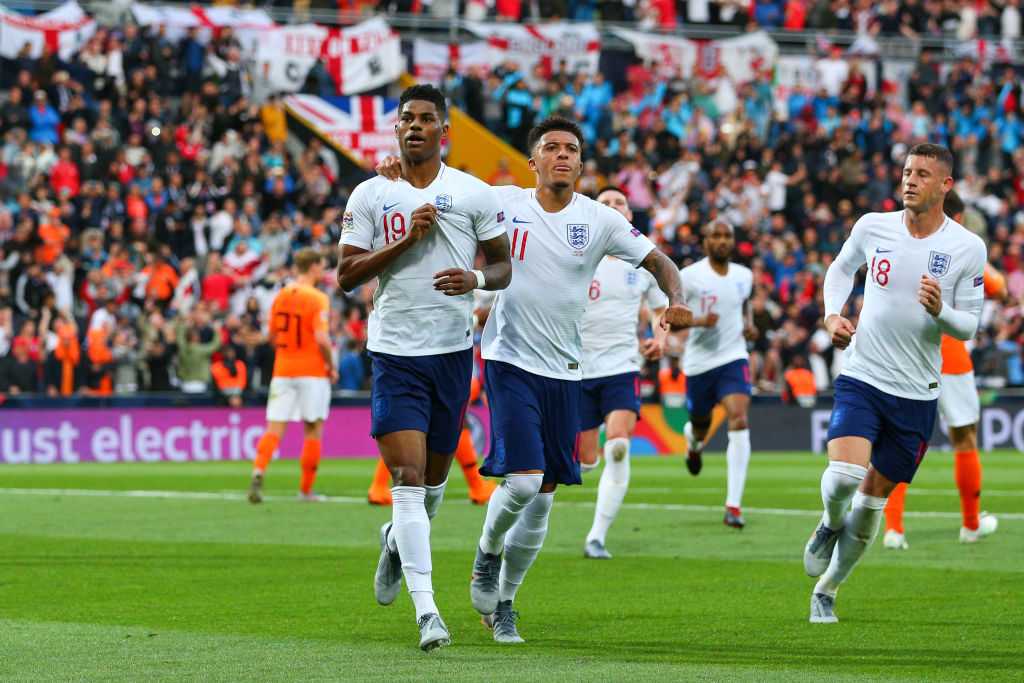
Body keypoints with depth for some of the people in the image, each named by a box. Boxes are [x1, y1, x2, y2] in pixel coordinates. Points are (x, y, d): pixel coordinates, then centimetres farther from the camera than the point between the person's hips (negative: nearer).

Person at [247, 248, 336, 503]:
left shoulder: (281, 296, 7)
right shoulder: (317, 299, -11)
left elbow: (273, 336, 12)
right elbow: (321, 338, -19)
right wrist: (331, 367, -5)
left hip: (283, 370, 5)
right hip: (312, 372, -5)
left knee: (274, 428, 1)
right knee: (313, 431, 7)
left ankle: (258, 472, -22)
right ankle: (306, 490, 9)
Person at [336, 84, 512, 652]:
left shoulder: (474, 194, 2)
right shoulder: (370, 196, 1)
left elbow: (503, 266, 8)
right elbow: (346, 276, -2)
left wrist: (475, 279, -15)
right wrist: (406, 239, -14)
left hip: (453, 350, 2)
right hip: (394, 351, -2)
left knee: (434, 475, 14)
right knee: (407, 477, -13)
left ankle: (398, 541, 47)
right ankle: (425, 608, -16)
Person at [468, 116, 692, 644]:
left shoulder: (599, 220, 0)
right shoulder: (502, 203, -3)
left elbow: (657, 261, 5)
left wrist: (676, 302, -15)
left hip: (563, 371, 3)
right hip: (509, 362, -3)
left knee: (543, 496, 6)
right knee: (522, 481, -18)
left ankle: (502, 601, 23)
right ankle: (487, 555, 13)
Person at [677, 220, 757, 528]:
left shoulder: (744, 276, 4)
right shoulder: (689, 276, -8)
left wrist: (749, 324, 5)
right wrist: (698, 321, -23)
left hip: (733, 358, 1)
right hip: (699, 361, -1)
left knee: (739, 421, -20)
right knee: (701, 424, 16)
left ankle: (733, 506, -21)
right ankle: (694, 441, 61)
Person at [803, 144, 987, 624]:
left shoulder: (968, 249, -6)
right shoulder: (872, 227, -2)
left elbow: (968, 327, 0)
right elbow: (842, 267, 19)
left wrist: (941, 312, -22)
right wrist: (833, 314, 2)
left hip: (917, 394, 0)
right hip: (862, 377, 0)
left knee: (874, 498, 6)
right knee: (843, 475, -23)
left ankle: (826, 591, 25)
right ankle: (830, 525, 12)